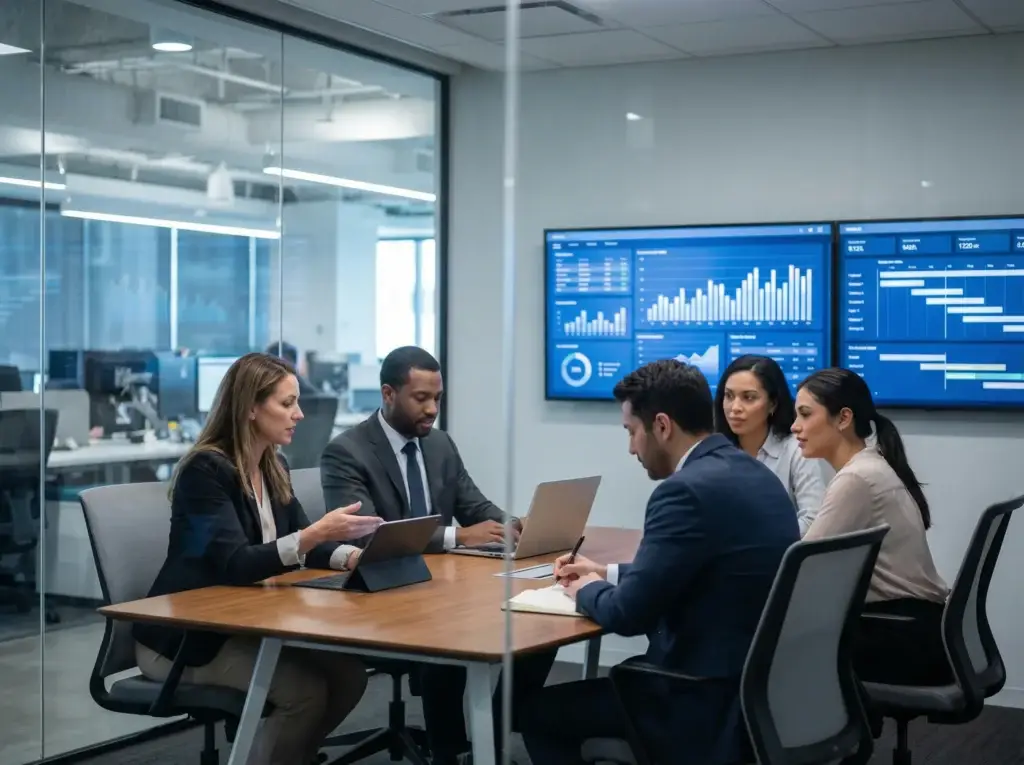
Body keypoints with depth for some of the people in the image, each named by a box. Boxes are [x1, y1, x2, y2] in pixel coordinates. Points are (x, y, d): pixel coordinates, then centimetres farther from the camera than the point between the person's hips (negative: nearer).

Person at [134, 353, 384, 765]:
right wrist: (314, 534, -39)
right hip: (186, 637, -8)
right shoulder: (205, 469, -19)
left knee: (349, 674, -10)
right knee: (305, 691, -24)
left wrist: (348, 555, -13)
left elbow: (299, 540, 9)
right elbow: (234, 564, -28)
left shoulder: (273, 468, 7)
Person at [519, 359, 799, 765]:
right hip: (760, 682, 9)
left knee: (535, 708, 4)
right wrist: (608, 573, 21)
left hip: (711, 700, -9)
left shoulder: (689, 490, -20)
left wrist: (589, 590, 2)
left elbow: (629, 613, -18)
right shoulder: (753, 474, 8)